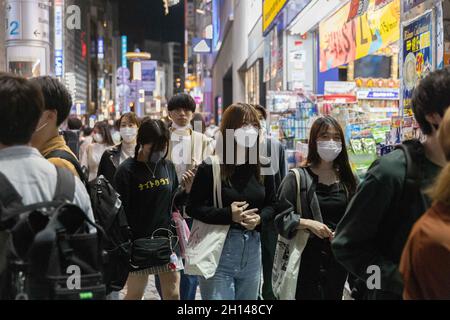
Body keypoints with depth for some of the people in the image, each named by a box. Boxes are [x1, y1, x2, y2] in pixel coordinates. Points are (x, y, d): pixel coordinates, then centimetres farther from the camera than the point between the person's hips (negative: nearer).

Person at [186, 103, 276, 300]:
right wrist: (228, 215, -19)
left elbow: (271, 205, 13)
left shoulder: (262, 167, 5)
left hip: (252, 250, 5)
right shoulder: (210, 167, -9)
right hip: (218, 250, -5)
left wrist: (259, 218, -9)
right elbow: (193, 208, -8)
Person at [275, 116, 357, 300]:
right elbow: (281, 217, -6)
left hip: (340, 258, 4)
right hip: (307, 259, -4)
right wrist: (308, 223, -19)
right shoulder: (297, 178, -2)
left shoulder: (347, 180, 11)